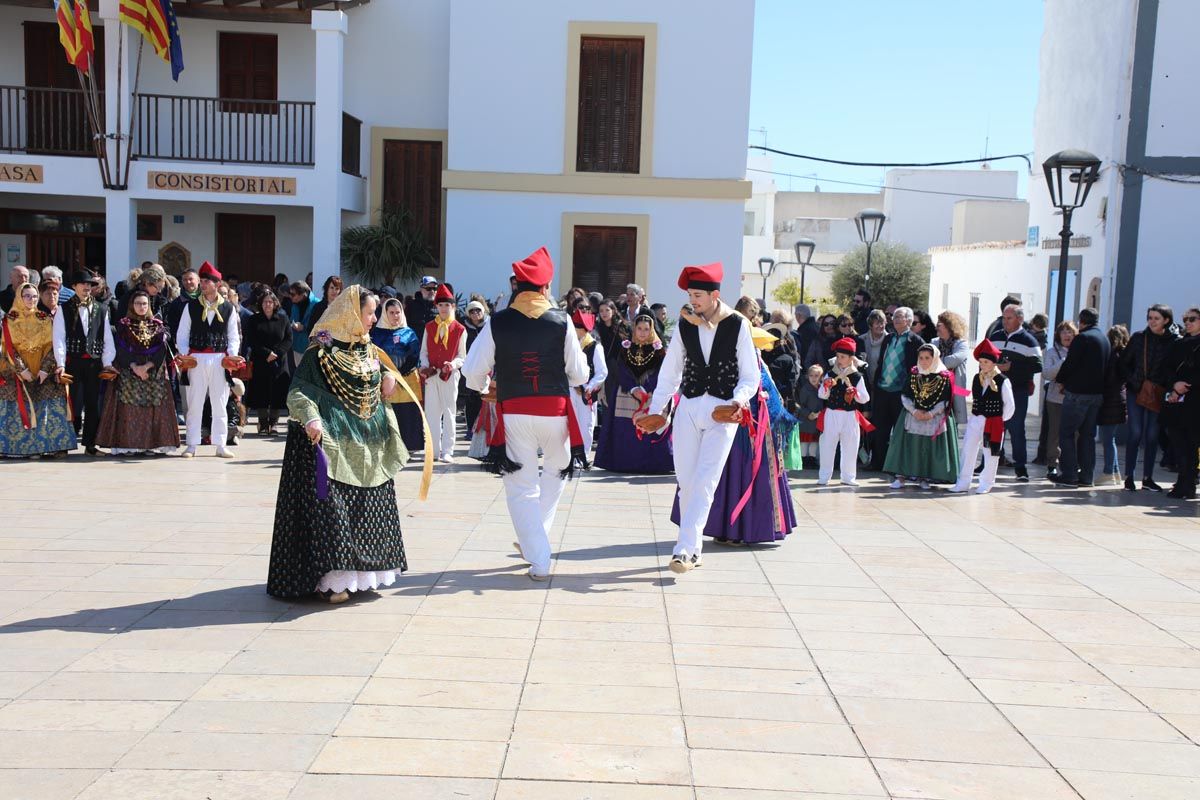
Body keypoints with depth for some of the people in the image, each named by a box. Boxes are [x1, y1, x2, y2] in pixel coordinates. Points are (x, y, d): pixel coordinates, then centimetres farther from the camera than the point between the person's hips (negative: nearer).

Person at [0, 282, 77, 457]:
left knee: (48, 409, -6)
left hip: (43, 372, 1)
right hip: (16, 373, -1)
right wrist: (22, 370, -12)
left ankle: (49, 446, -5)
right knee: (18, 409, -6)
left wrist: (45, 369, -10)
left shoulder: (45, 319, 8)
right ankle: (14, 447, -2)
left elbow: (51, 345, 2)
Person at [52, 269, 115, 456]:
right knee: (75, 404, -5)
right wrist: (61, 364, -12)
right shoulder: (64, 309, 3)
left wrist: (107, 362, 1)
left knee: (94, 405, 4)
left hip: (95, 362, 3)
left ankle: (90, 445, 11)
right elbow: (59, 338, -3)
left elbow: (107, 338, 9)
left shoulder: (101, 310, 11)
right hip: (73, 362, -3)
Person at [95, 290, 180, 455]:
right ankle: (125, 444, -6)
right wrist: (135, 367, -15)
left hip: (154, 372, 1)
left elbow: (162, 349, -1)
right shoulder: (124, 325, 5)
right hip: (129, 372, -1)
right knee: (128, 409, -6)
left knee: (155, 409, -3)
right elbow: (122, 350, -3)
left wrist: (147, 366, -13)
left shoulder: (157, 325, 9)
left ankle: (154, 444, -1)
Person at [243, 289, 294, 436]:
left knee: (277, 395, -3)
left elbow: (288, 340, 3)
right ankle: (263, 424, 7)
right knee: (261, 394, -1)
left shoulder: (283, 319, 6)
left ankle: (273, 423, 6)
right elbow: (251, 341, 0)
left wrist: (276, 353, -11)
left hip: (279, 362, 0)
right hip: (260, 363, 0)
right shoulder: (254, 320, 6)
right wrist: (267, 353, -12)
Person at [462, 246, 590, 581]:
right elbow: (579, 374, 0)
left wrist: (486, 388, 22)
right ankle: (533, 540, 30)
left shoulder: (497, 323, -3)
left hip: (514, 412, -1)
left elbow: (473, 372, 0)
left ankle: (539, 560, 7)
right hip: (555, 410, 1)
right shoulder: (561, 321, -3)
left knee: (521, 488, 8)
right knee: (556, 472, 26)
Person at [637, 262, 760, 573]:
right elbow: (669, 373, 8)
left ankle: (685, 550, -12)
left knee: (704, 482, -11)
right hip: (688, 407, 4)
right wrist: (656, 410, 1)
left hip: (722, 411, -4)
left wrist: (738, 400, -19)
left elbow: (751, 377, -1)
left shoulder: (738, 325, -5)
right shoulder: (685, 324, 5)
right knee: (685, 480, 5)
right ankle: (694, 547, 18)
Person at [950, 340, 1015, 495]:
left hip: (993, 423, -5)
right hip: (975, 421, 5)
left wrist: (1001, 420, -3)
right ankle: (963, 483, 10)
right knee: (967, 451, 4)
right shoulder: (976, 378, 6)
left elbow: (1010, 405, -5)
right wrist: (975, 416, 8)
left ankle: (986, 484, 17)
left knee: (990, 454, 6)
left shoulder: (1002, 381, -10)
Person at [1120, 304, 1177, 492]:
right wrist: (1132, 381, -4)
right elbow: (1124, 362, 6)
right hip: (1136, 391, 0)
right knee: (1135, 433, -3)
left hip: (1158, 395, 0)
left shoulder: (1174, 341, -1)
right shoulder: (1138, 337, 1)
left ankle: (1147, 478, 13)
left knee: (1153, 435, 5)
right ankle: (1129, 476, 3)